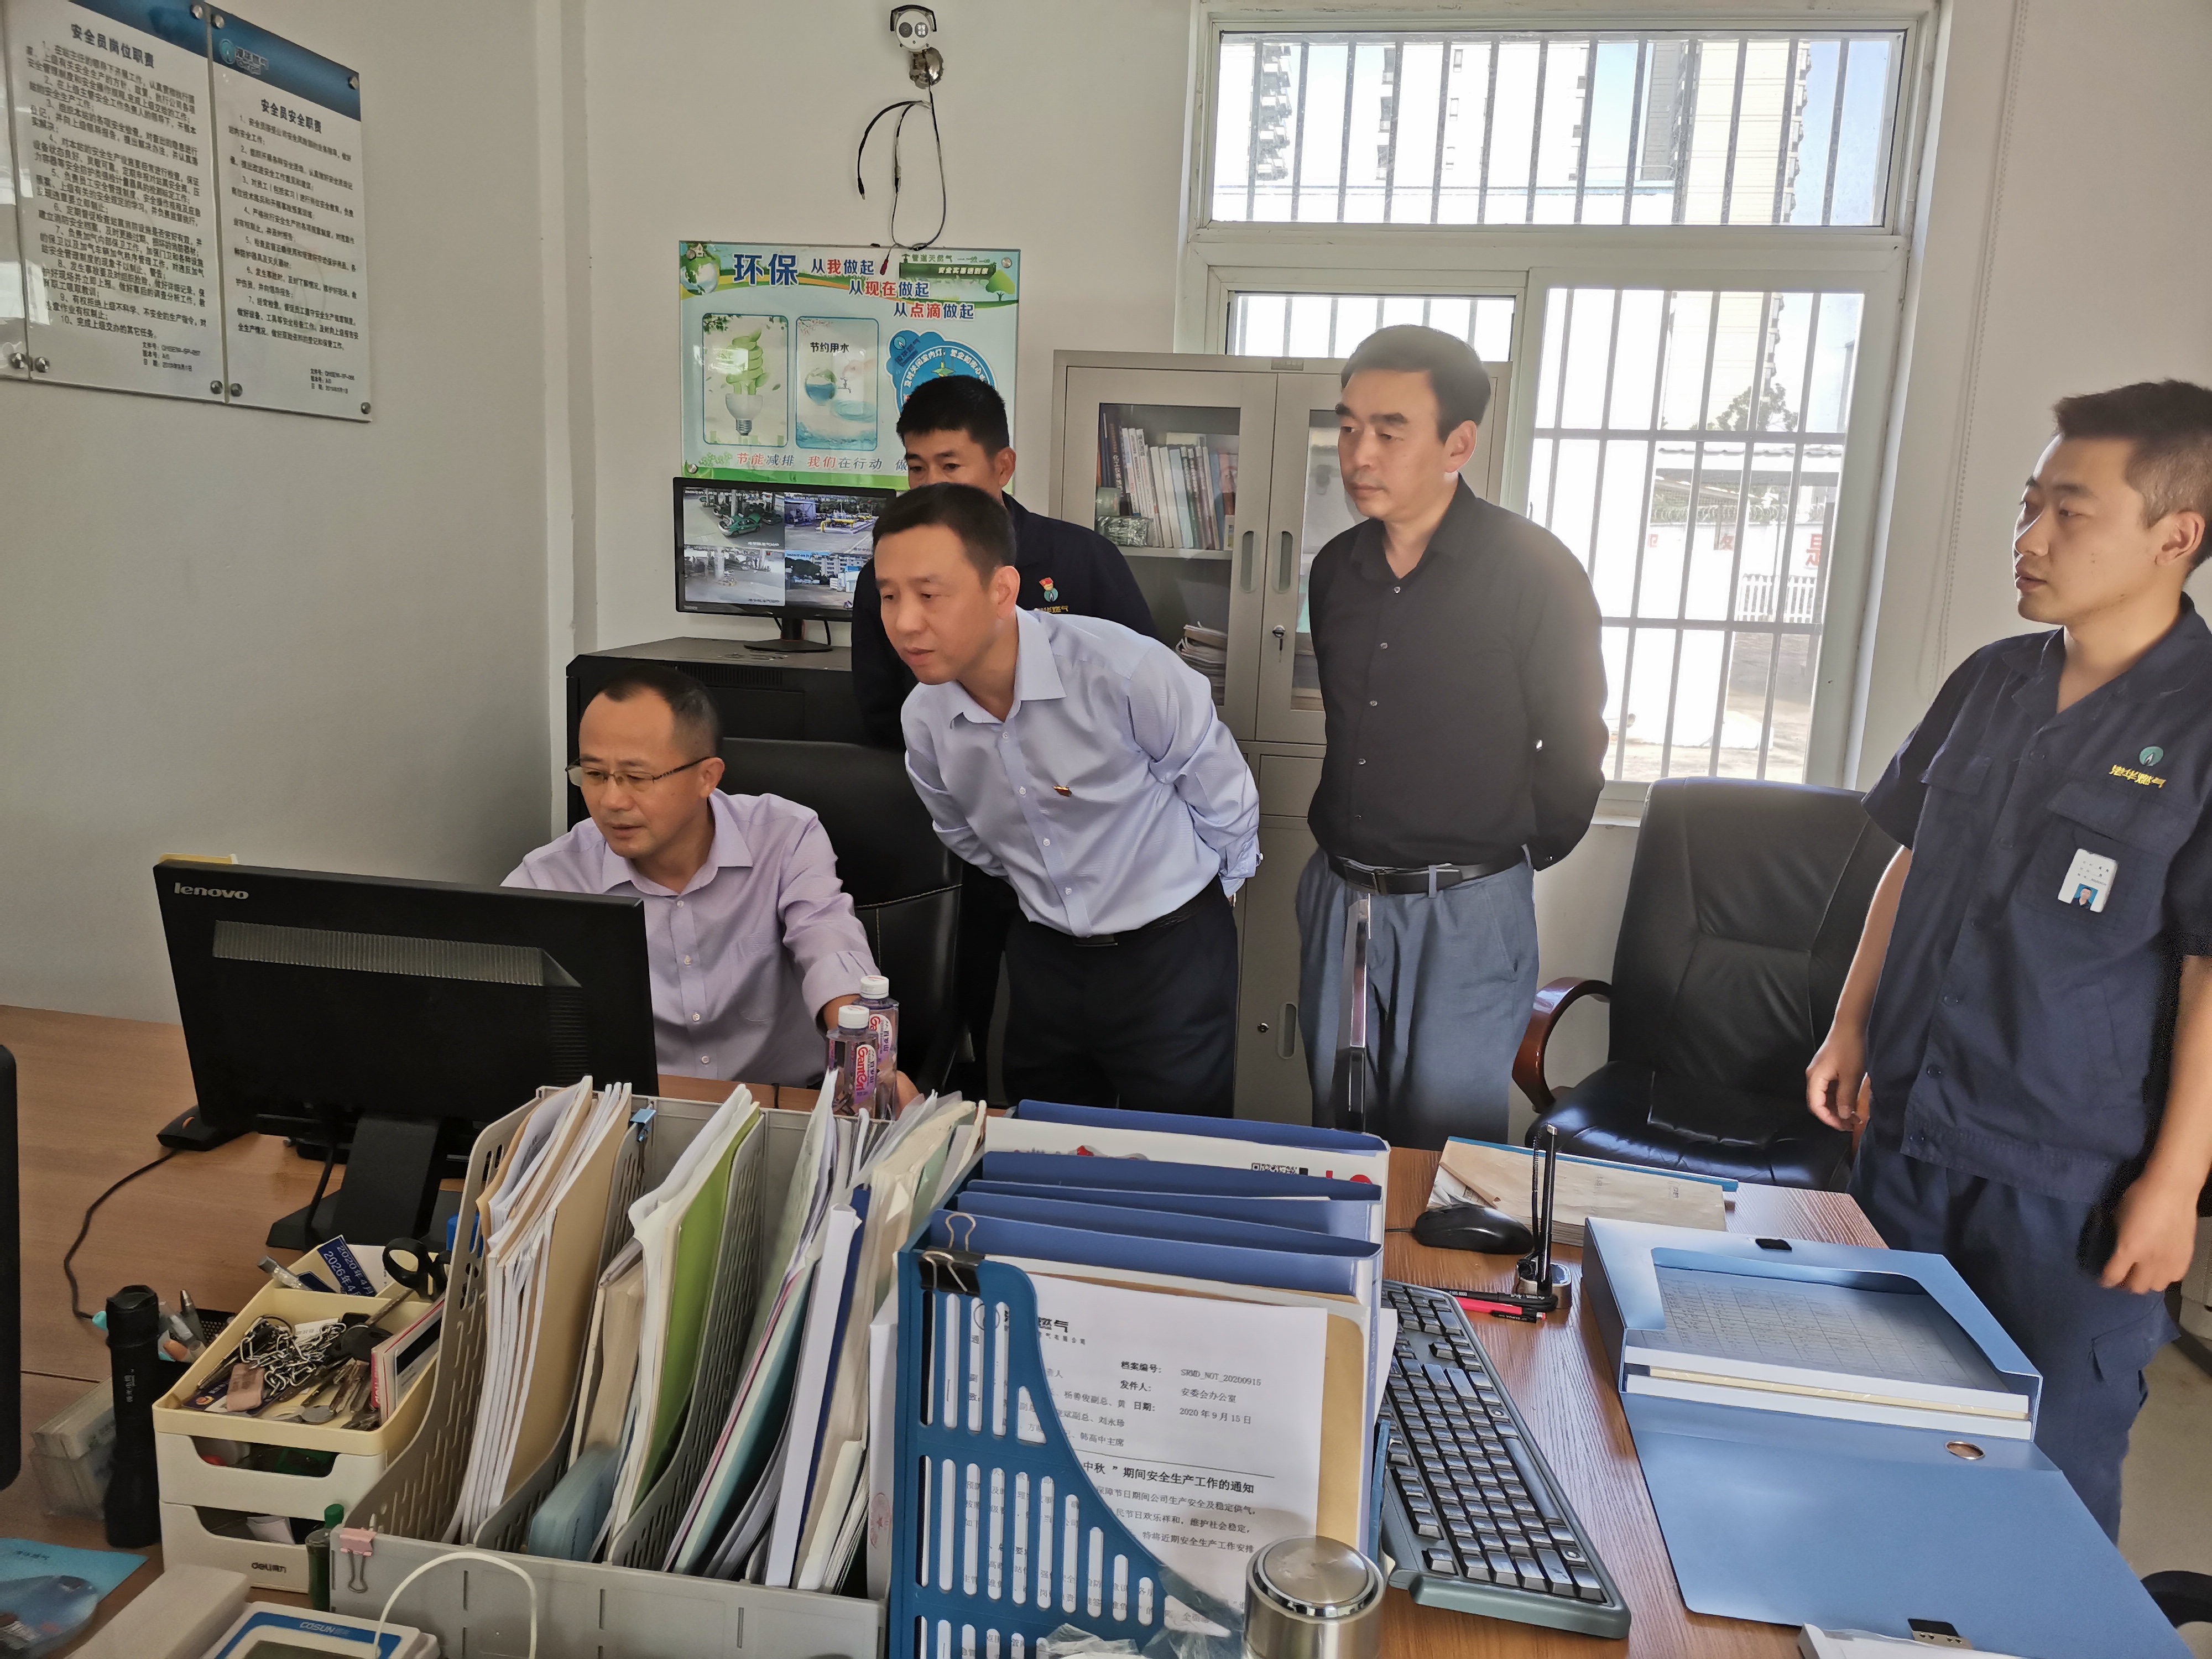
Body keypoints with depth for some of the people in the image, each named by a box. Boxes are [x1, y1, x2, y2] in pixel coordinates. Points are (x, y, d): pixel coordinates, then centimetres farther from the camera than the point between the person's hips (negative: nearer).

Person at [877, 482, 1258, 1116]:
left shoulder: (1127, 671, -27)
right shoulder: (924, 720, -10)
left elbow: (1226, 803, -10)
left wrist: (1193, 904, 5)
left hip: (1172, 952, -4)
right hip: (1045, 959, 5)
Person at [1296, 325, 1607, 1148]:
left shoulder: (1533, 571, -12)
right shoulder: (1336, 568, 5)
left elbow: (1574, 749, -5)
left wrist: (1515, 857, 3)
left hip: (1466, 909, -5)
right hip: (1339, 891, 5)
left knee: (1443, 1147, 5)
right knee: (1335, 1133, 16)